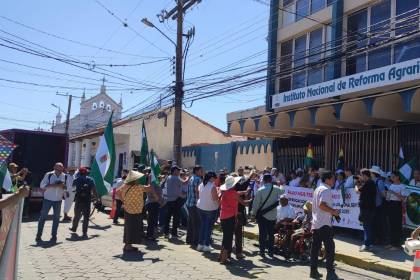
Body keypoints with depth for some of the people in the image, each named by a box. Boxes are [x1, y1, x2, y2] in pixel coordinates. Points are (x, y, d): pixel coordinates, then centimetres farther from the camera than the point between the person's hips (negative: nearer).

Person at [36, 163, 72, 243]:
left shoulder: (65, 177, 0)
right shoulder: (48, 175, -7)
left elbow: (69, 188, 5)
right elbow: (42, 185, -11)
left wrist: (63, 186, -17)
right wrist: (53, 185, -24)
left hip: (58, 200, 2)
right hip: (47, 199, -2)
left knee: (56, 218, 6)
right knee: (43, 217, 2)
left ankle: (54, 236, 16)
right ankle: (38, 235, 11)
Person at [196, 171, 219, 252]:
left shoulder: (201, 185, 5)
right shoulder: (212, 186, -16)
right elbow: (215, 198, -18)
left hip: (201, 207, 6)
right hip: (211, 208, -6)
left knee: (202, 225, 14)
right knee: (209, 226, 3)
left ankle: (200, 244, 19)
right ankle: (206, 245, 6)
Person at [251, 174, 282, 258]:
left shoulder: (260, 190, -12)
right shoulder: (277, 189, -6)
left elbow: (256, 203, -10)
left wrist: (254, 213, 1)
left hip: (262, 215, -2)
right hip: (273, 215, 2)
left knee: (262, 234, 6)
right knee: (271, 234, 13)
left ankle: (262, 251, 7)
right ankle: (271, 251, 17)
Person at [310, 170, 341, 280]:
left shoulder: (317, 189, 17)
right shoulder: (326, 190, -12)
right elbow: (322, 204, -26)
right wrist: (333, 211, -15)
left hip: (316, 223, 9)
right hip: (324, 224, -9)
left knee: (315, 247, 10)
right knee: (330, 247, -5)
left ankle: (314, 271, 15)